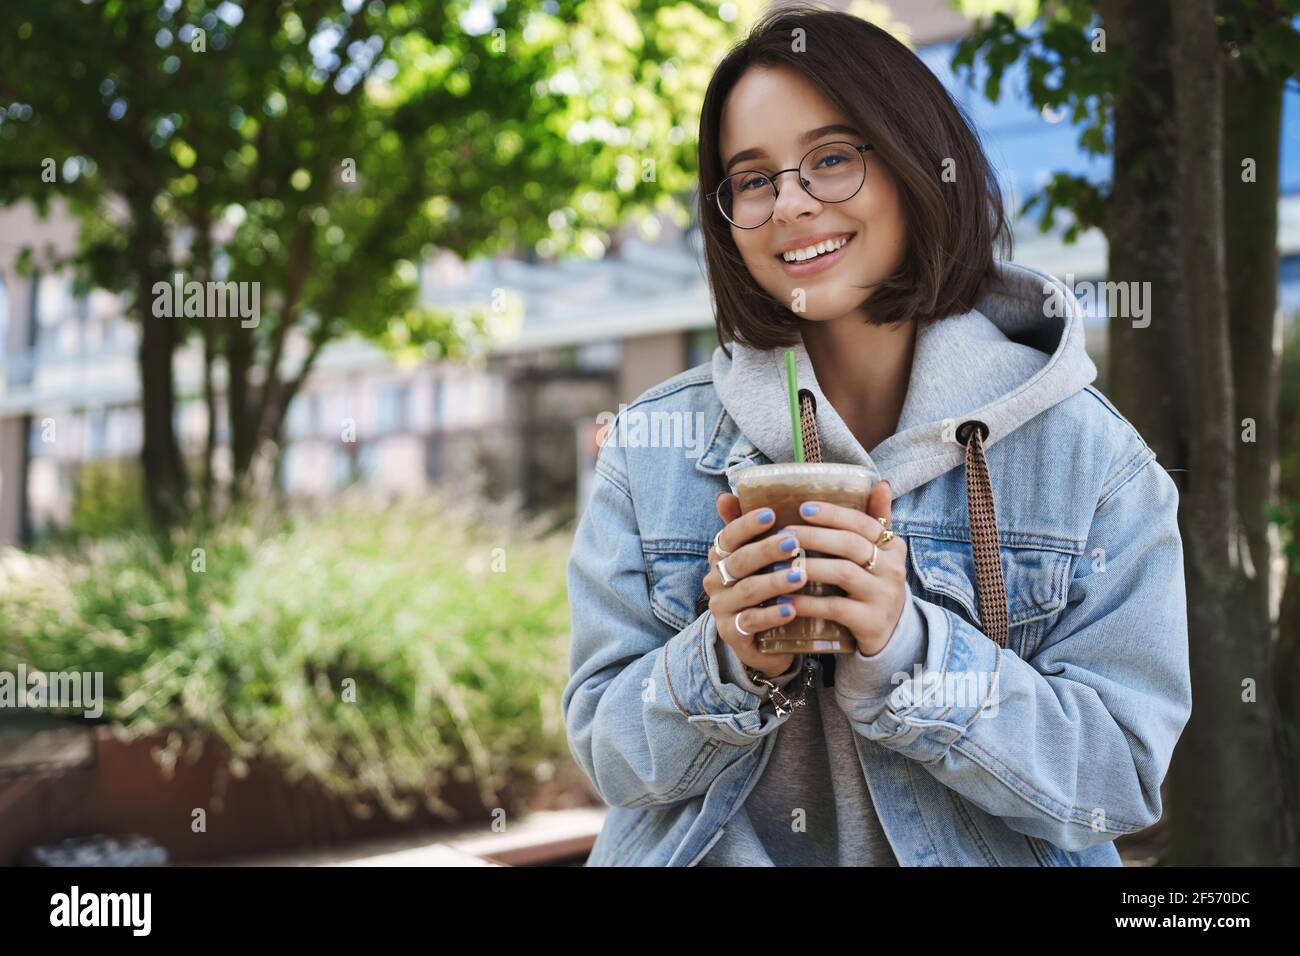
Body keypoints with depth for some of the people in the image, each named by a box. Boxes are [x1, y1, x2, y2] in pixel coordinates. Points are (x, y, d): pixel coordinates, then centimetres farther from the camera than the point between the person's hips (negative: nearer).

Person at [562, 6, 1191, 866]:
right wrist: (730, 665, -19)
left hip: (973, 856, -1)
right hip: (713, 852, 2)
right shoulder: (654, 449, -1)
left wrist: (904, 647, -20)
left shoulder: (1089, 455, -4)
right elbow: (612, 756, 0)